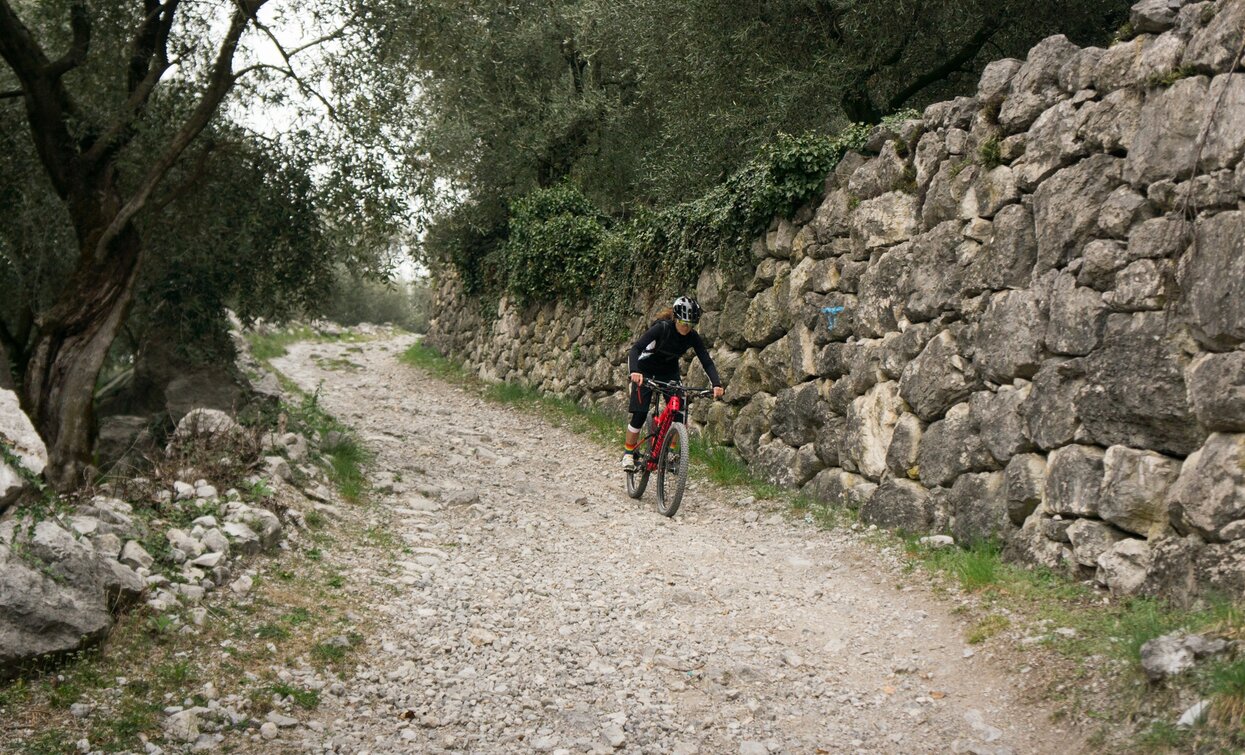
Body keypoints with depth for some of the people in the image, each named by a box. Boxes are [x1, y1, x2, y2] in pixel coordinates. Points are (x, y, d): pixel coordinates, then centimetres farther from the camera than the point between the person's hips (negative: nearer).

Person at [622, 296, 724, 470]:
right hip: (645, 370, -4)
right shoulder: (661, 328, -30)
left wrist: (716, 384, -40)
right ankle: (628, 452, 4)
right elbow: (636, 348, -38)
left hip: (669, 371, 4)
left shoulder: (693, 337, -19)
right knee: (640, 414, -12)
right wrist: (634, 371, -56)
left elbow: (707, 361, -24)